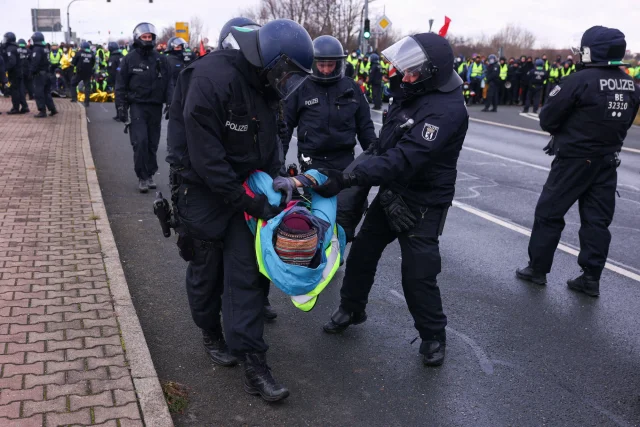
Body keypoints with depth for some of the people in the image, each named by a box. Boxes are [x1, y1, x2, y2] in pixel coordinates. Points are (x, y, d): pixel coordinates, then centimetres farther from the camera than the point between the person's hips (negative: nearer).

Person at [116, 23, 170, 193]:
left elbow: (168, 83, 9)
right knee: (140, 141, -12)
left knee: (153, 143, 9)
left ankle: (150, 174, 21)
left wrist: (170, 103, 2)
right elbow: (121, 85, 2)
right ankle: (142, 177, -3)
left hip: (156, 107, 3)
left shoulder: (161, 59, 7)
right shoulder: (129, 59, 0)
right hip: (137, 106, -3)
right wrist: (121, 106, -4)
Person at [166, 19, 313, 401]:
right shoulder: (212, 79, -25)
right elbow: (206, 158, -26)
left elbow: (269, 144, 11)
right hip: (202, 188, -6)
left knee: (245, 272, 1)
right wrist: (252, 204, -23)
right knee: (208, 270, 12)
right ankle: (213, 335, 39)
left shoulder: (263, 87, 0)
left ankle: (253, 364, 8)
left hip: (242, 187, 6)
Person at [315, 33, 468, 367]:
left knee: (417, 275, -5)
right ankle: (351, 308, 38)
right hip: (391, 194, 9)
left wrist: (348, 179, -41)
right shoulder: (415, 95, 3)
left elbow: (405, 159, -36)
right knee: (361, 252, 15)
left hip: (423, 204, -8)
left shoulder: (447, 110, -27)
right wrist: (355, 177, 16)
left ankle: (433, 335, 20)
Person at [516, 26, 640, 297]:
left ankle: (537, 269, 14)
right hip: (607, 161, 6)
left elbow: (547, 119, -12)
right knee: (597, 219, 10)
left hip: (574, 159, -6)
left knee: (549, 214, 7)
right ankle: (591, 278, 13)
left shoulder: (580, 81, -17)